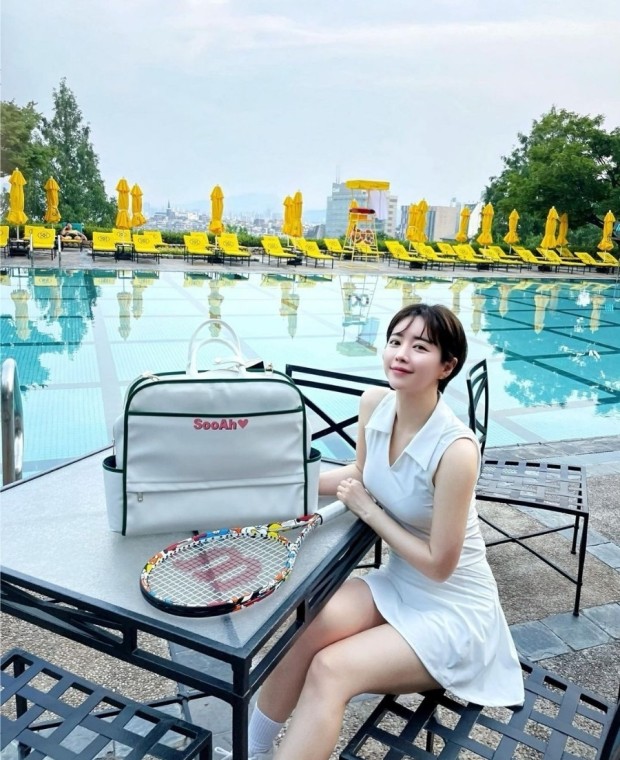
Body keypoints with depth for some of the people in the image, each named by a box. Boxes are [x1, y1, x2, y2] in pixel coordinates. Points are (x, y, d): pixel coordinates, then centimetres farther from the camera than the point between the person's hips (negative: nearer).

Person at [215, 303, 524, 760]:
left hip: (453, 610, -5)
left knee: (331, 670, -24)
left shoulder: (455, 448, -30)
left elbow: (439, 565, -21)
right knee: (302, 635, -18)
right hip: (395, 583, 6)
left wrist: (366, 509, -16)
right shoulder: (374, 403, -10)